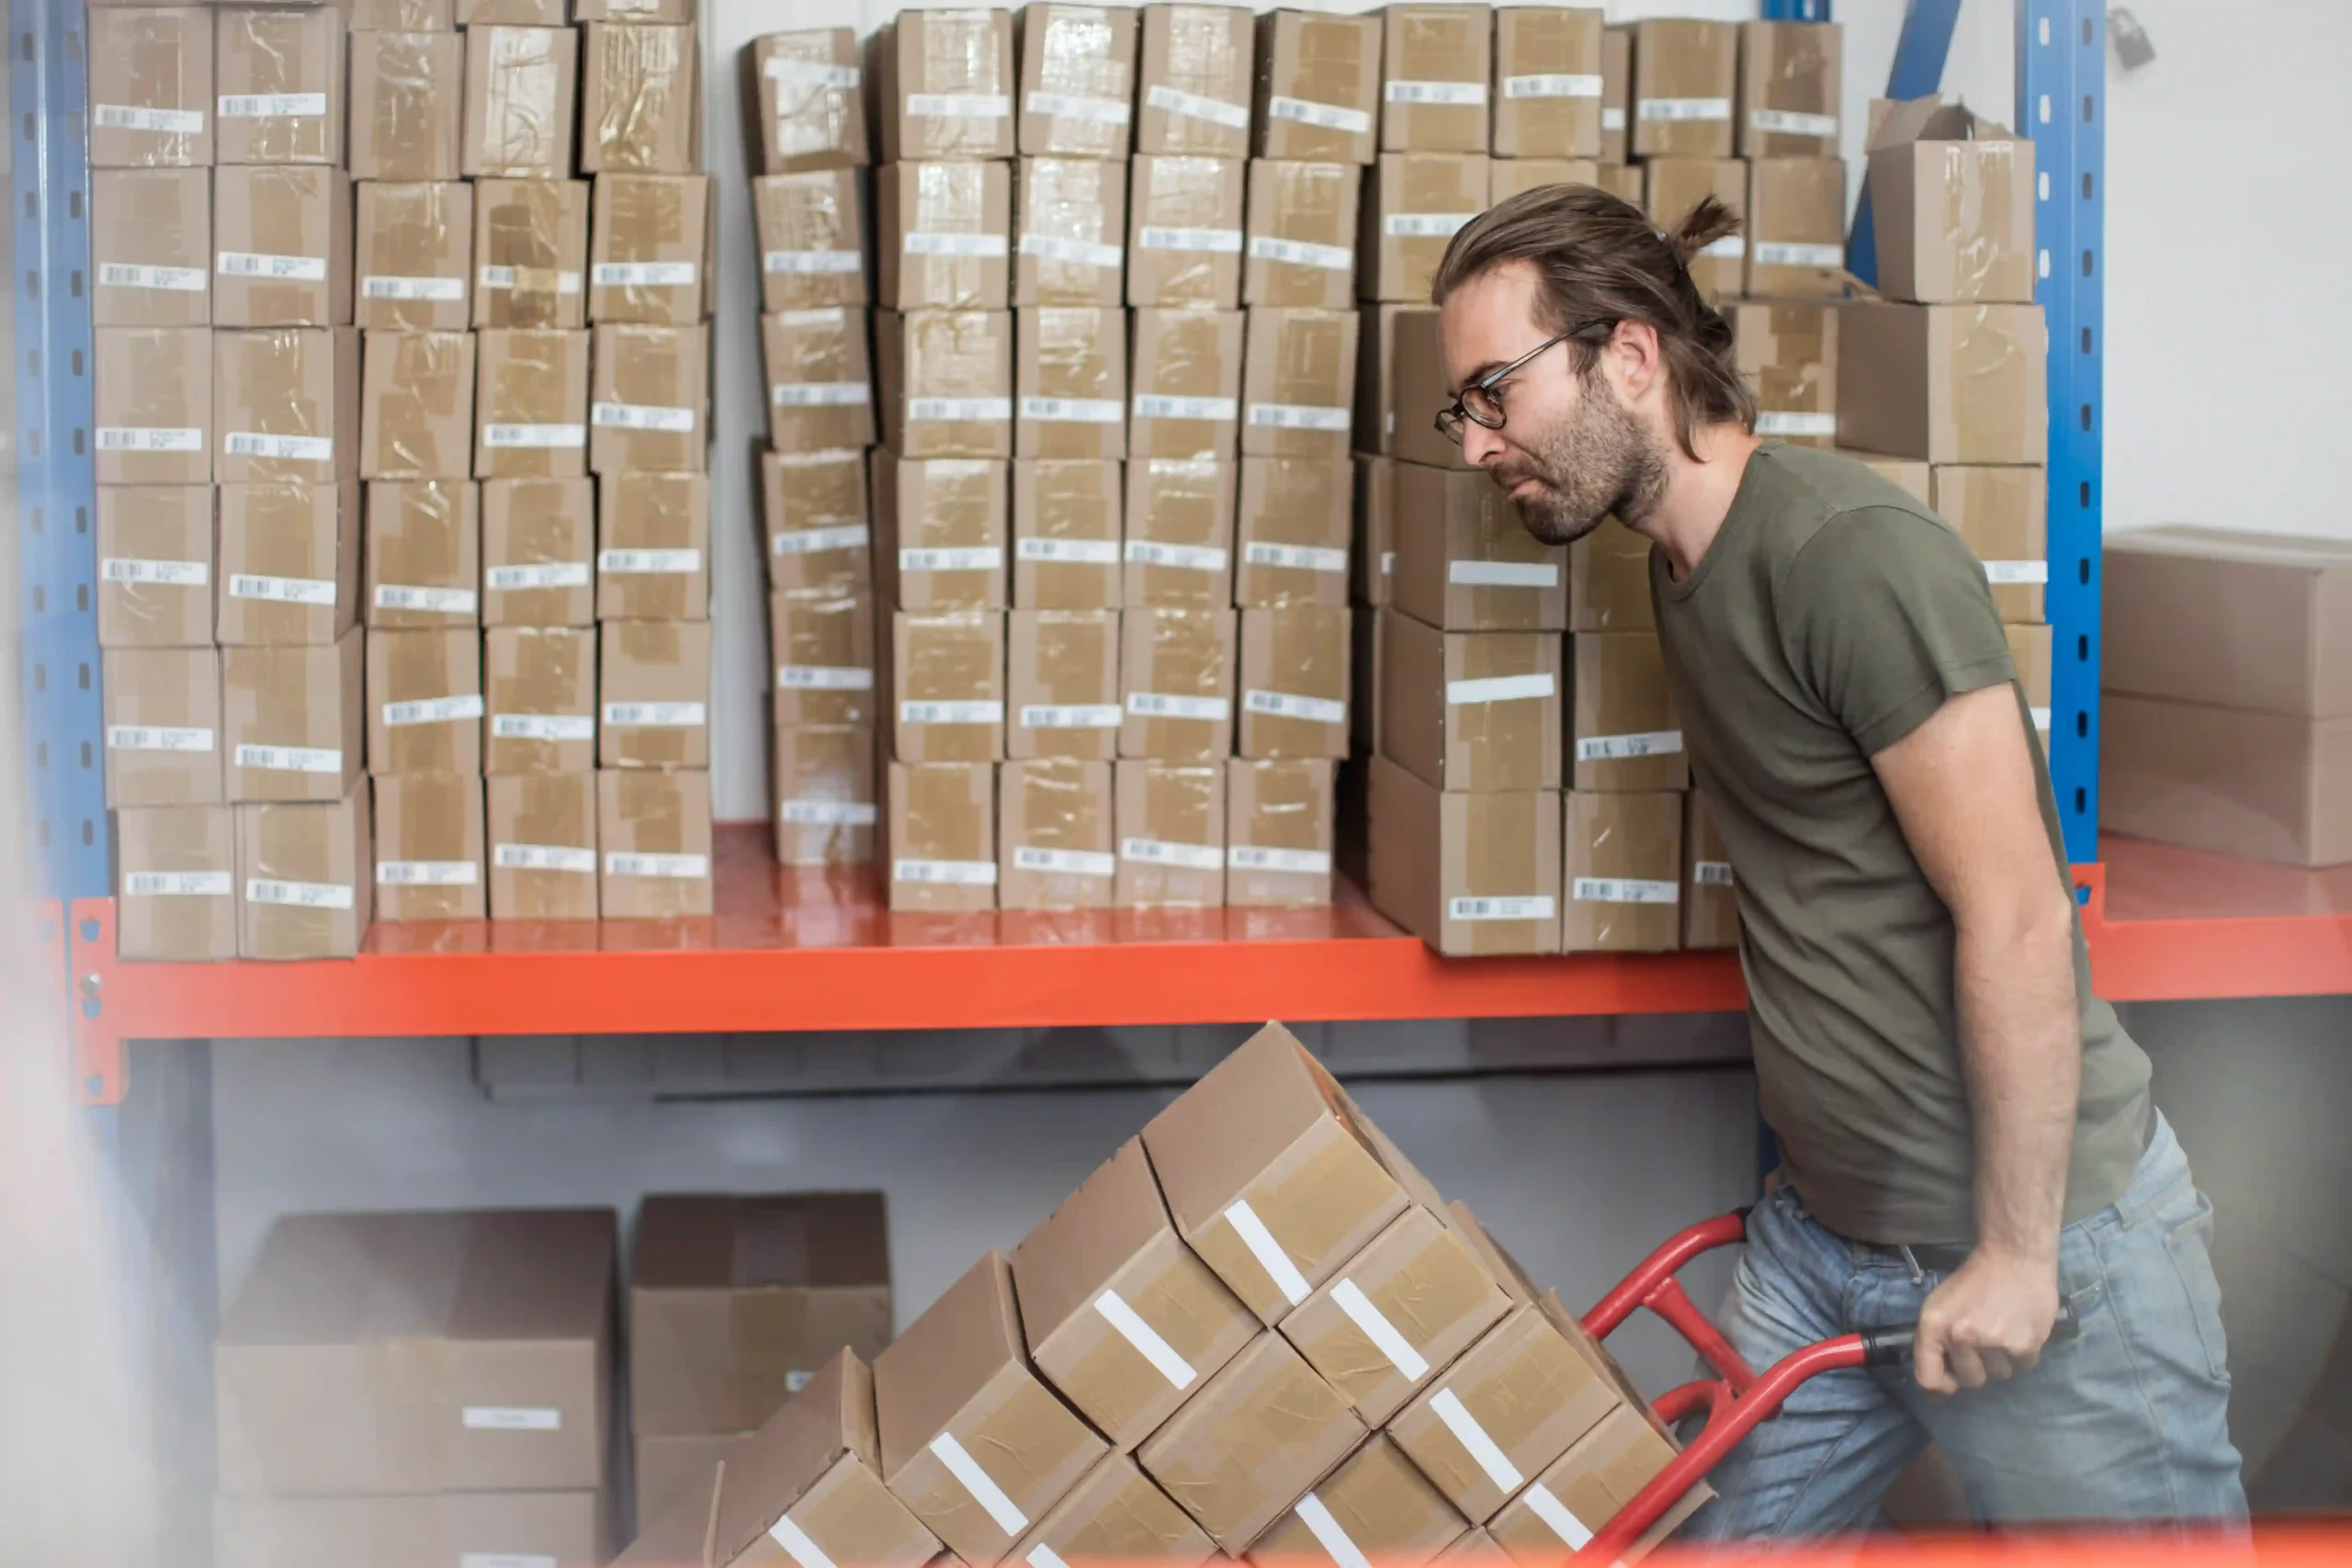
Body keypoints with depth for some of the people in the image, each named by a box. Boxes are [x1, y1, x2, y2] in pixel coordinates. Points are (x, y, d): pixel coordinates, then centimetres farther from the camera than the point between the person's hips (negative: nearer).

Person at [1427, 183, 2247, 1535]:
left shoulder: (1855, 557, -20)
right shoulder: (1686, 570, 8)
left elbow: (2015, 922, -21)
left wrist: (2015, 1250, -17)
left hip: (2043, 1231, -9)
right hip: (1825, 1233, 9)